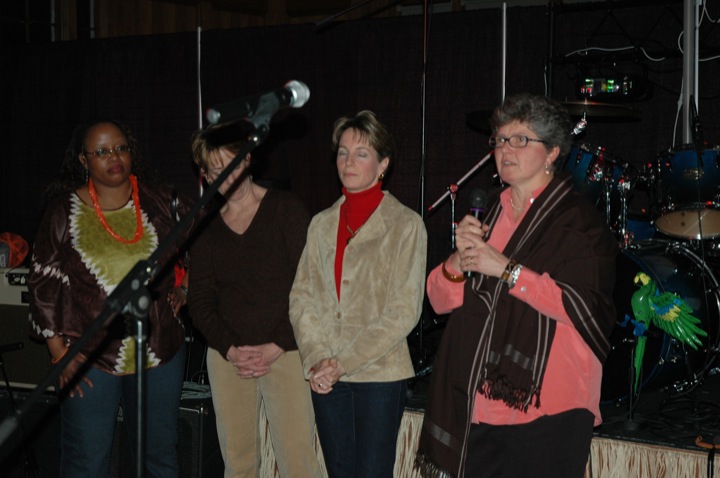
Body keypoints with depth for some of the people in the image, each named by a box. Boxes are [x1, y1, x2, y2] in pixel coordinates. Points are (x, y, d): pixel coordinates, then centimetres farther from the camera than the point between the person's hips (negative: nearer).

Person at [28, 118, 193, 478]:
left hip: (160, 351, 2)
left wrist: (185, 288, 6)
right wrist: (59, 352, -4)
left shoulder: (159, 200, 2)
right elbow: (43, 282, 1)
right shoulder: (64, 210, -1)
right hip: (89, 356, -2)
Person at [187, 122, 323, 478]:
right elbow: (200, 300, 7)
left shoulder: (285, 209, -2)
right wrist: (230, 349, -7)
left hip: (285, 352, -3)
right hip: (226, 356, 4)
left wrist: (275, 347, -12)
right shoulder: (205, 224, 9)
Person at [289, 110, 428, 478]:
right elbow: (301, 297, 7)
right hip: (326, 378, 4)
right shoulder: (322, 224, 11)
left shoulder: (405, 225, -4)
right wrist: (317, 358, -8)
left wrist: (344, 362, -12)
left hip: (379, 374, -4)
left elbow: (403, 312, -9)